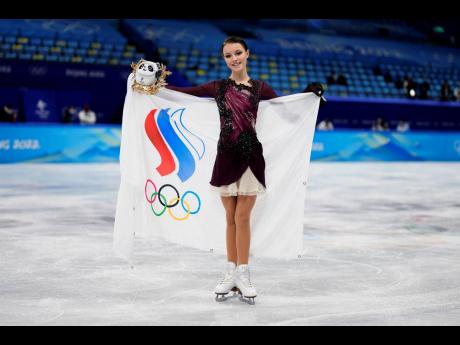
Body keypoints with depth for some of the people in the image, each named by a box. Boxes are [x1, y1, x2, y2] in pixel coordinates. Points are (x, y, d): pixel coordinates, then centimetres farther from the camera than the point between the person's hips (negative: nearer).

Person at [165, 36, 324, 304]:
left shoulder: (259, 87, 5)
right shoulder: (218, 87, 5)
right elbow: (186, 92, 8)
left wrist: (308, 93, 1)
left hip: (251, 156, -1)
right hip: (226, 156, 1)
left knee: (242, 218, 0)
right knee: (231, 218, 8)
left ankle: (243, 275, 10)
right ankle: (232, 274, 17)